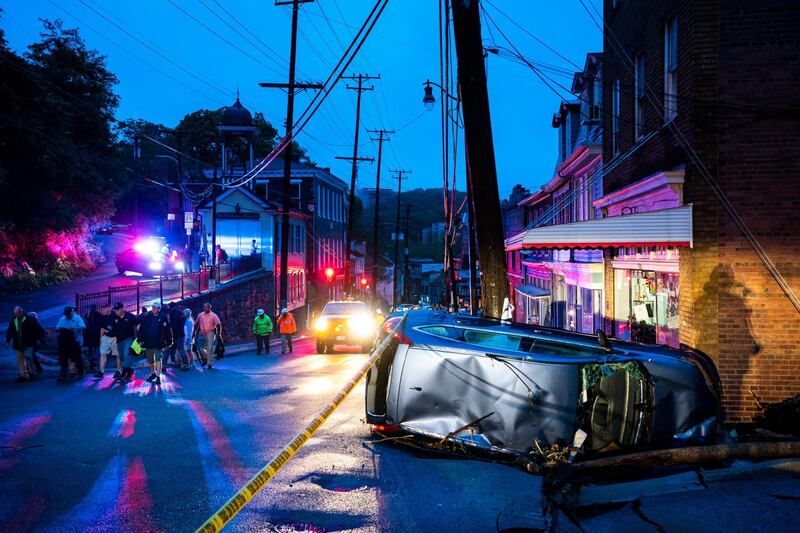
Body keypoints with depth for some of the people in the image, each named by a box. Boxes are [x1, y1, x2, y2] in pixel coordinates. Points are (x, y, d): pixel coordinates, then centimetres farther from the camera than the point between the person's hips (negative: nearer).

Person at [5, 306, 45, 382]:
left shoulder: (30, 319, -5)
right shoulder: (13, 320, 9)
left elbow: (40, 330, -1)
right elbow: (10, 332, 19)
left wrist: (39, 339, -9)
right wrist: (8, 341, 8)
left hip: (28, 344, -5)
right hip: (18, 345, 5)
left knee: (27, 357, -15)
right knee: (20, 360, 4)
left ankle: (31, 373, 0)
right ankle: (23, 375, 10)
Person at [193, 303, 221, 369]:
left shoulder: (213, 315, -5)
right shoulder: (200, 315, 6)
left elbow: (218, 325, -6)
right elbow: (196, 324, 14)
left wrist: (218, 334, -12)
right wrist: (194, 332, 11)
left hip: (210, 333, -4)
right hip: (201, 333, 4)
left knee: (210, 348, -5)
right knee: (199, 347, 5)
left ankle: (210, 364, -1)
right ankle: (204, 359, 30)